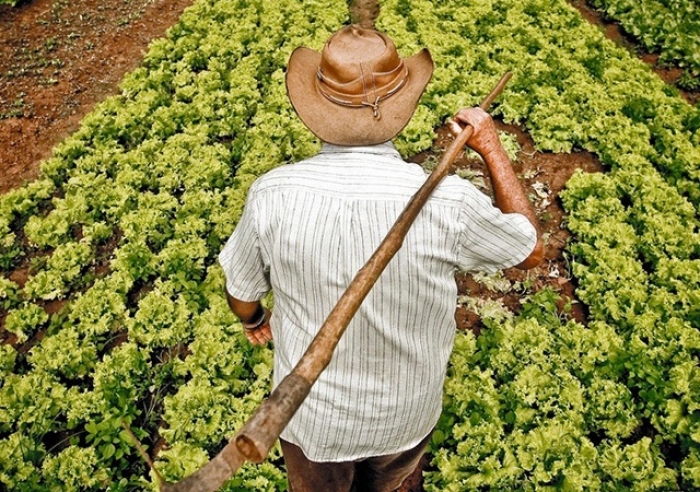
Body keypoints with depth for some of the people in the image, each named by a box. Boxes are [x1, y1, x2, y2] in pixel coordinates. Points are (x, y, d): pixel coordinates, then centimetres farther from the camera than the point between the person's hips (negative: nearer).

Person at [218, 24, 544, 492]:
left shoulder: (273, 194, -26)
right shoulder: (446, 202, -28)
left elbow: (242, 295, -9)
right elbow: (531, 249, -8)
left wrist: (255, 320, 15)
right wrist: (492, 148, -2)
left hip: (312, 414, 0)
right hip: (406, 415, 0)